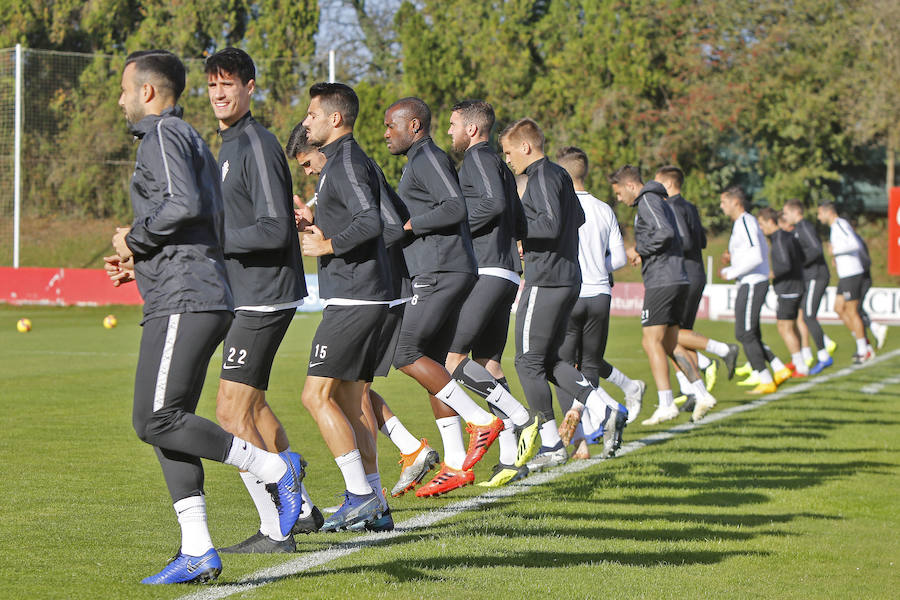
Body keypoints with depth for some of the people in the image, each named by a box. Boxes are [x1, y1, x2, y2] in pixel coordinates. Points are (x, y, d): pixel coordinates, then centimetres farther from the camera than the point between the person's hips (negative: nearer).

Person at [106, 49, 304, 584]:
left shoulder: (164, 134, -5)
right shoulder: (192, 139, 26)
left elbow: (184, 204, -22)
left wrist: (135, 239, -8)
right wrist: (142, 261, 20)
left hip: (183, 301, -10)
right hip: (206, 298, 10)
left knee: (157, 421, -14)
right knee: (167, 424, 6)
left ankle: (274, 468, -11)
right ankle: (197, 552, 2)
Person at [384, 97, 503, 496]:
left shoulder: (427, 157, -8)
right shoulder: (421, 161, 24)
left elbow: (455, 208, -20)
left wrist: (408, 225, -14)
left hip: (441, 272, -10)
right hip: (436, 274, 10)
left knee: (403, 352, -13)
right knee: (430, 363, 7)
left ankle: (480, 420, -12)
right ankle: (455, 466, 6)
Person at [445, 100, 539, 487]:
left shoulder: (478, 157, -5)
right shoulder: (498, 165, 24)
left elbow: (493, 204, -21)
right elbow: (518, 217, 23)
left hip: (486, 275, -10)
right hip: (504, 274, 10)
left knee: (450, 358, -13)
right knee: (487, 363, 8)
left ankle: (521, 419, -16)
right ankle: (511, 459, 4)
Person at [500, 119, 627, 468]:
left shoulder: (543, 177, -13)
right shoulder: (559, 175, 17)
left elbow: (551, 225, -24)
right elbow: (578, 220, 26)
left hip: (546, 281, -10)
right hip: (568, 278, 10)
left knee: (529, 362, -2)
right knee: (548, 360, 15)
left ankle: (551, 445, 0)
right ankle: (605, 409, 3)